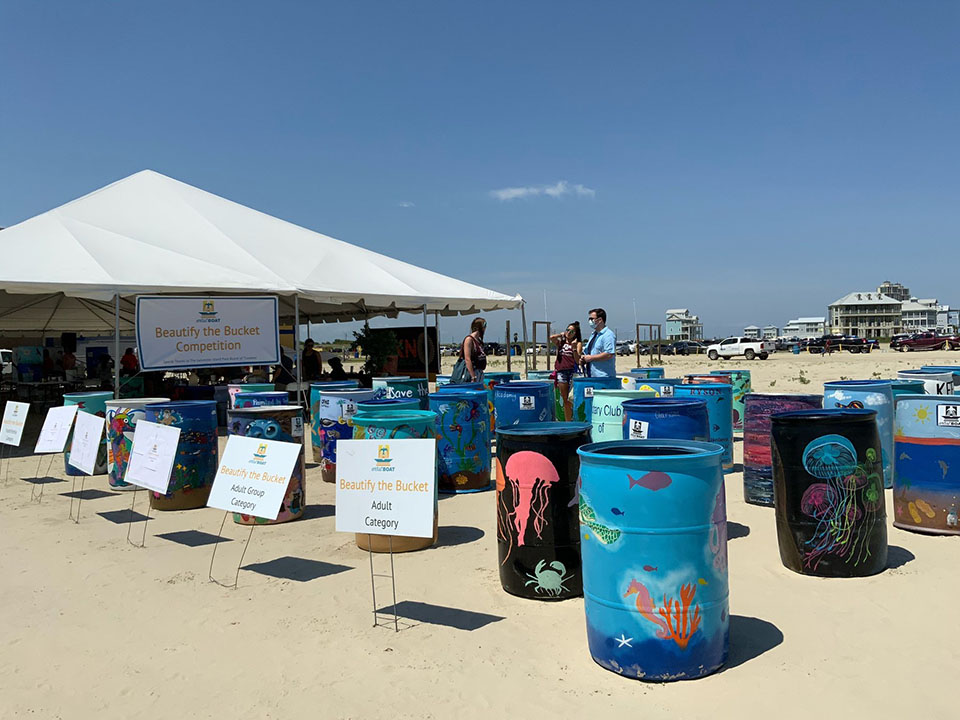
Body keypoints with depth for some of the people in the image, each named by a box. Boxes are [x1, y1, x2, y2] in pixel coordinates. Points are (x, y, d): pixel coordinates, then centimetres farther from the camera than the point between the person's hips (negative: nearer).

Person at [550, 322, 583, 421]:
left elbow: (578, 360, -3)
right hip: (561, 371, 3)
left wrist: (574, 348, -15)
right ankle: (568, 422, 10)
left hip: (572, 371, -3)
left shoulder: (578, 343, 7)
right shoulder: (560, 342, 15)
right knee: (565, 399, 4)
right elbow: (551, 338, -6)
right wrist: (561, 334, 9)